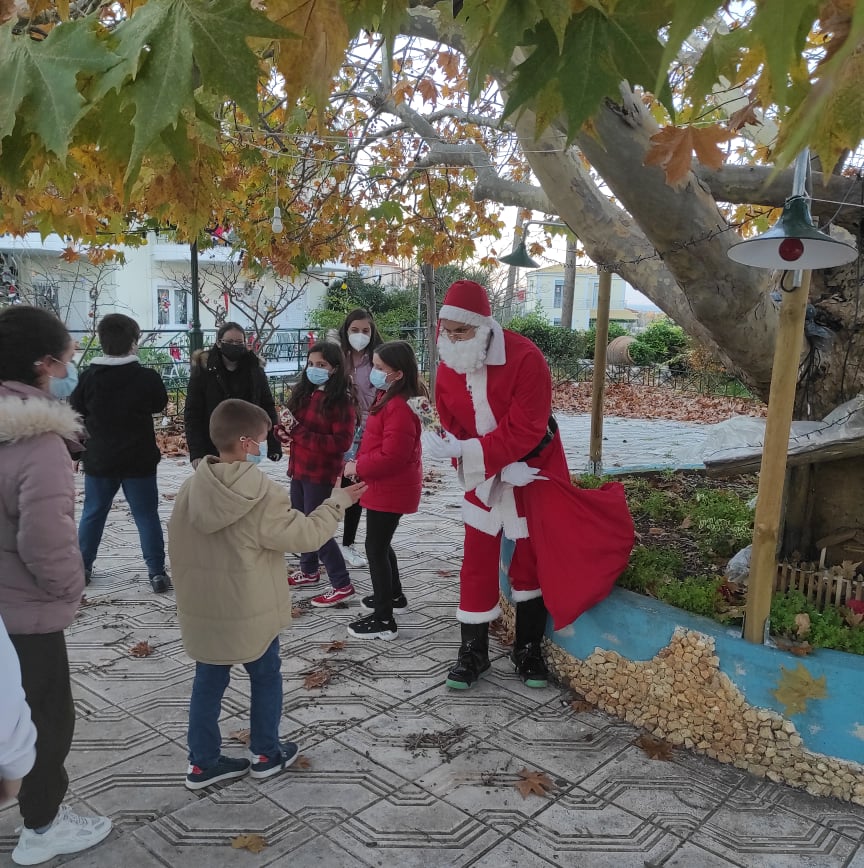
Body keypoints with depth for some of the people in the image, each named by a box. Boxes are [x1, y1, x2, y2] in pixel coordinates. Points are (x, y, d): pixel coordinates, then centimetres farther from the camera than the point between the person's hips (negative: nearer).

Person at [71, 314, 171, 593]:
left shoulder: (88, 376, -7)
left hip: (99, 459, 2)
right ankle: (157, 572, 5)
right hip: (139, 460, -2)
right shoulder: (147, 377, -12)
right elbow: (160, 405, 6)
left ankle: (81, 567, 27)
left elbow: (76, 412, 5)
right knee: (147, 516, 5)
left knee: (92, 513, 17)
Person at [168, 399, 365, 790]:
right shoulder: (264, 495, -22)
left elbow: (178, 550, 5)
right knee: (266, 678, 16)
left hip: (202, 611, 5)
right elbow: (305, 535, -15)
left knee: (208, 683, 17)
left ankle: (203, 762, 28)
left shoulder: (190, 489, -4)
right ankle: (266, 754, 30)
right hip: (250, 614, -5)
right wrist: (337, 503, -1)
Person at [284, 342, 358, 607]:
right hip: (299, 468, 8)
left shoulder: (342, 401, -16)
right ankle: (309, 570, 40)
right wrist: (288, 428, -11)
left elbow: (342, 442, -21)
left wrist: (301, 433, -24)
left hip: (321, 473, -8)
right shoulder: (304, 393, 6)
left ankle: (342, 585, 7)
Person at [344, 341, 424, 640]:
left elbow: (391, 455, -28)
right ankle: (393, 595, 41)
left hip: (390, 489, -11)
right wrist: (360, 464, 9)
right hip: (386, 487, 11)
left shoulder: (400, 407, -24)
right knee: (381, 544, 23)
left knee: (375, 548, -3)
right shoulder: (389, 397, 10)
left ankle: (384, 620, 6)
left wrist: (358, 467, -16)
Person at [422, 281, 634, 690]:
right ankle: (473, 650, 19)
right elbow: (453, 430, -9)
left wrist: (464, 452, -36)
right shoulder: (447, 368, -9)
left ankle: (529, 648, 25)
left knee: (531, 559, 7)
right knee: (477, 562, 5)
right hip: (484, 477, 4)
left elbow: (524, 430, -29)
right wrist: (503, 469, -23)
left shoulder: (525, 358, -26)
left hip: (533, 471, -3)